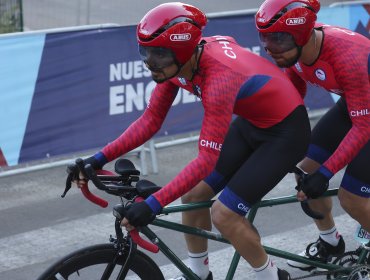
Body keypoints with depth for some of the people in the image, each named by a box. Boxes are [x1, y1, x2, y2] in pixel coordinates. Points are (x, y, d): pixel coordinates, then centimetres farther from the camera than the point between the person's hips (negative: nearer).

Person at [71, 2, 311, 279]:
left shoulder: (218, 78, -37)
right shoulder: (175, 60, -14)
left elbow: (207, 158, -37)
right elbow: (151, 119, -4)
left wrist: (154, 204, -42)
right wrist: (101, 158, -13)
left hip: (285, 130, -8)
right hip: (250, 122, 8)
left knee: (224, 215, -11)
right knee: (193, 194, 4)